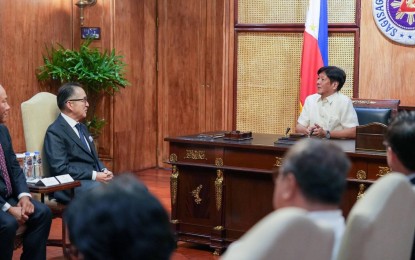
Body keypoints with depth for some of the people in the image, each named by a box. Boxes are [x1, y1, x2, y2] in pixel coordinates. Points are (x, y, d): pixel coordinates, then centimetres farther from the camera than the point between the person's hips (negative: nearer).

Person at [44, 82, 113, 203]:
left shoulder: (82, 128, 21)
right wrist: (94, 175, -18)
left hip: (94, 179, 9)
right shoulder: (55, 132, -8)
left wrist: (104, 171, 2)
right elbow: (60, 169, -17)